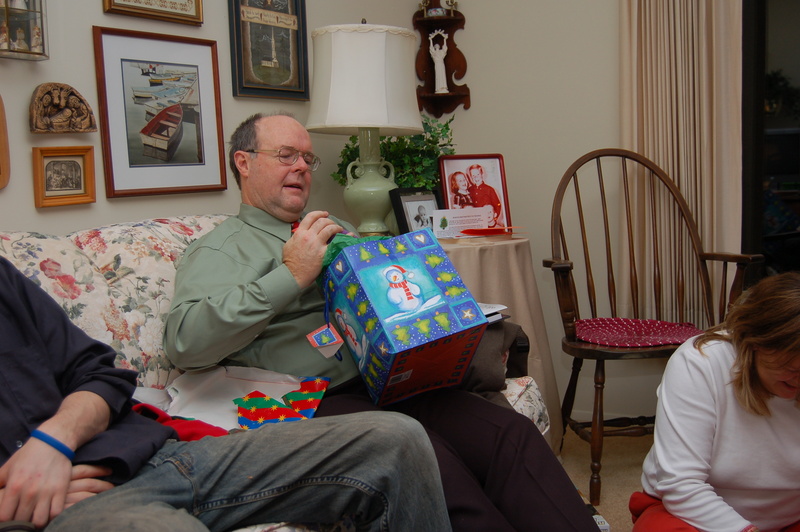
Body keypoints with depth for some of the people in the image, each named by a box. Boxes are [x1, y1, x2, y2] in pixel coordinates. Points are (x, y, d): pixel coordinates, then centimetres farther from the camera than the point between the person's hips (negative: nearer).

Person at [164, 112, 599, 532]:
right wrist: (291, 276, -13)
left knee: (513, 433, -20)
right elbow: (184, 342, -11)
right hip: (316, 401, -6)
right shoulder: (218, 250, 8)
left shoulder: (338, 229, 29)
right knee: (428, 456, -34)